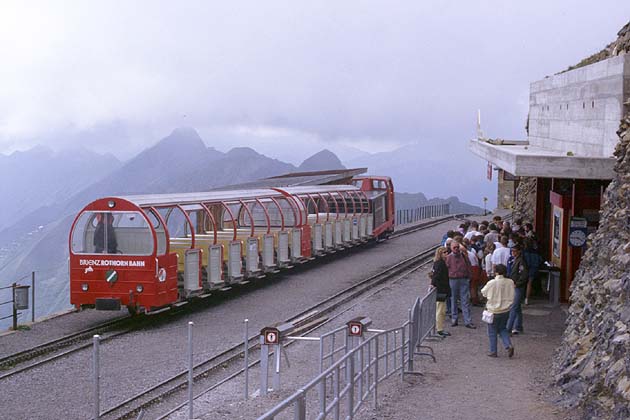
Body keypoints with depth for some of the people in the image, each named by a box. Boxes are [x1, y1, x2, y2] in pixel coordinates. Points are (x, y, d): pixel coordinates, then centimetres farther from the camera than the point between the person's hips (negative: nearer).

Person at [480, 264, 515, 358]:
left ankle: (493, 352, 17)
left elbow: (483, 293, -3)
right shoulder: (510, 282, -9)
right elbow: (512, 297, -1)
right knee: (503, 329, 22)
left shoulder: (491, 283, -19)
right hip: (506, 310, 4)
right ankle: (509, 345, 3)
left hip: (494, 310, -4)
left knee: (492, 332, 12)